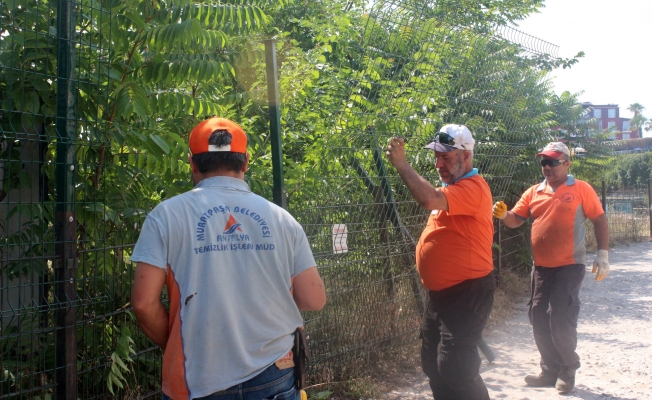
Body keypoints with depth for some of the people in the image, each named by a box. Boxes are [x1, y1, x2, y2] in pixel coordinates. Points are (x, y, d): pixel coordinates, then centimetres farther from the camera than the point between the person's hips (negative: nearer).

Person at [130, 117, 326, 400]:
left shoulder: (167, 215, -6)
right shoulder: (280, 218, -1)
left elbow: (144, 303, -10)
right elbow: (314, 300, -1)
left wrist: (174, 349, 6)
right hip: (273, 376, 2)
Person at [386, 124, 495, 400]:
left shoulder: (473, 187, -20)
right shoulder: (449, 188, 13)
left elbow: (429, 199, -36)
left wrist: (401, 163, -27)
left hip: (467, 295, -10)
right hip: (439, 292, 10)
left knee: (454, 368, -9)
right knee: (432, 364, 17)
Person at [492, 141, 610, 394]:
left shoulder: (581, 189, -3)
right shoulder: (534, 192, 8)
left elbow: (599, 221, -1)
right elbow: (515, 220, 6)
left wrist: (603, 256, -5)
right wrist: (503, 214, -17)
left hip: (569, 266, -5)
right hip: (541, 267, 5)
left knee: (561, 318, -8)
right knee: (539, 318, 9)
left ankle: (567, 370, 15)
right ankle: (550, 370, 25)